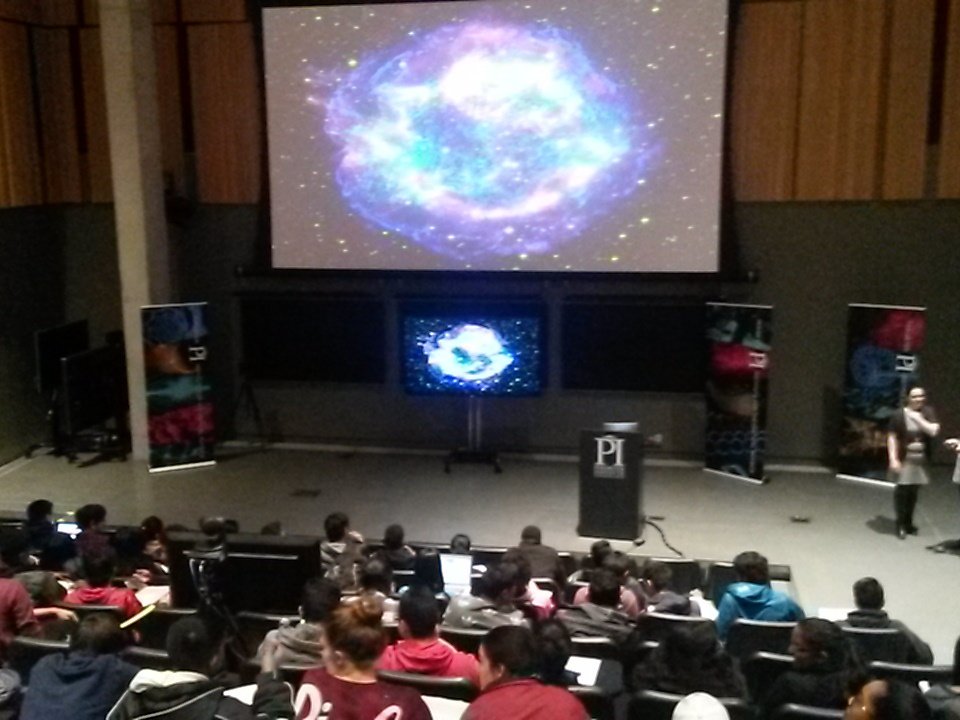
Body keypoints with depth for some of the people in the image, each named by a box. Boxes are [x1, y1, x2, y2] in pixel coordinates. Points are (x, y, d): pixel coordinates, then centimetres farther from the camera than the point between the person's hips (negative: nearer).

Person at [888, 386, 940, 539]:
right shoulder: (899, 415, -7)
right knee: (901, 491, -4)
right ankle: (901, 525, 5)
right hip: (904, 459, -3)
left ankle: (908, 522, 24)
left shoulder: (928, 412, 3)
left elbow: (934, 431, -9)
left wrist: (918, 418, -14)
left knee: (914, 491, 10)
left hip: (920, 460, 3)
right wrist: (893, 459, -13)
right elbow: (892, 437, -7)